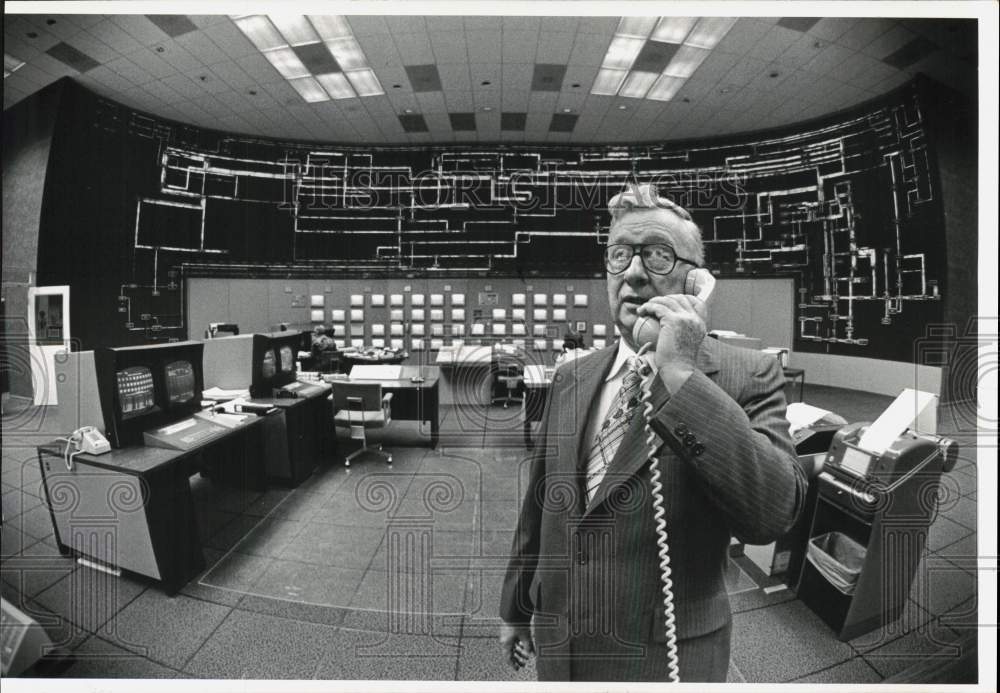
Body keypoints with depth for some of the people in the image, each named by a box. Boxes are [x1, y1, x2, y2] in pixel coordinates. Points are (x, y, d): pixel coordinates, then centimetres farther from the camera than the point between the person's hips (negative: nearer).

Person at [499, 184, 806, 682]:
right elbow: (539, 505, 4)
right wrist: (516, 607, 14)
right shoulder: (571, 378, -2)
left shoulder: (746, 375, -13)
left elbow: (771, 515, -25)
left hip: (665, 659, -3)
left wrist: (682, 374, -29)